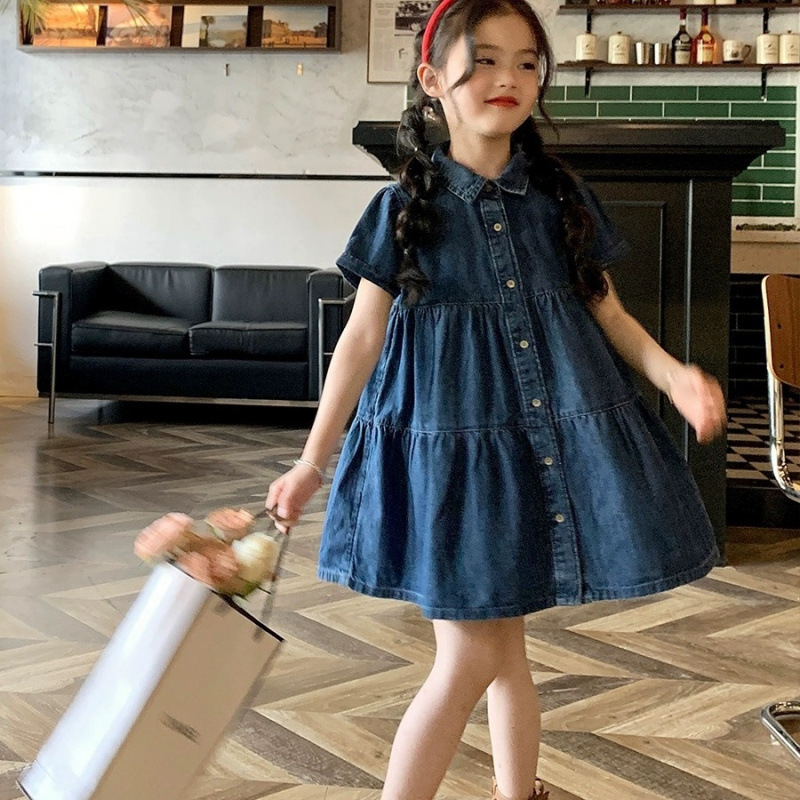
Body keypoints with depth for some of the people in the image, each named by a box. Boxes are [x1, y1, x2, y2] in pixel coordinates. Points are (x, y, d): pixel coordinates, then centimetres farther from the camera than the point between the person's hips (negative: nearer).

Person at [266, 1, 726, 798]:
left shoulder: (562, 196, 6)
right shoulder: (406, 206, -2)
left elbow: (608, 314, 10)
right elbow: (362, 337, -1)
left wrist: (672, 373, -9)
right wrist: (312, 462, -1)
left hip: (550, 434, 3)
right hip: (447, 437, -3)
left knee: (503, 644, 13)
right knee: (469, 656, -4)